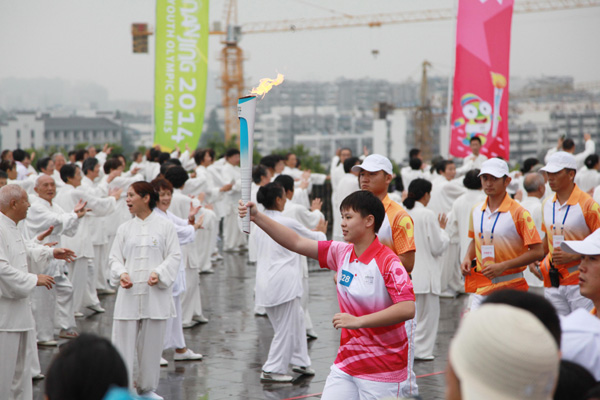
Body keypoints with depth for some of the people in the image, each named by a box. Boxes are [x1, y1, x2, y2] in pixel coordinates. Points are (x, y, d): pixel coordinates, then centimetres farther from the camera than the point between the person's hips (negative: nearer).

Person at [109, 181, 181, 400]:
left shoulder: (165, 227, 2)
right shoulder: (124, 229, 9)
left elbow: (174, 256, -1)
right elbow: (115, 257, 8)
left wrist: (159, 273, -18)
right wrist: (121, 274, -12)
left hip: (156, 294, -1)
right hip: (129, 293, 1)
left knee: (152, 343, 8)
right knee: (123, 340, -2)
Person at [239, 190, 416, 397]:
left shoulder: (388, 261, -16)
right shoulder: (341, 253, 5)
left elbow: (407, 309, -25)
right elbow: (297, 242, 8)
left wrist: (358, 321, -26)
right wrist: (257, 216, 1)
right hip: (346, 363, 6)